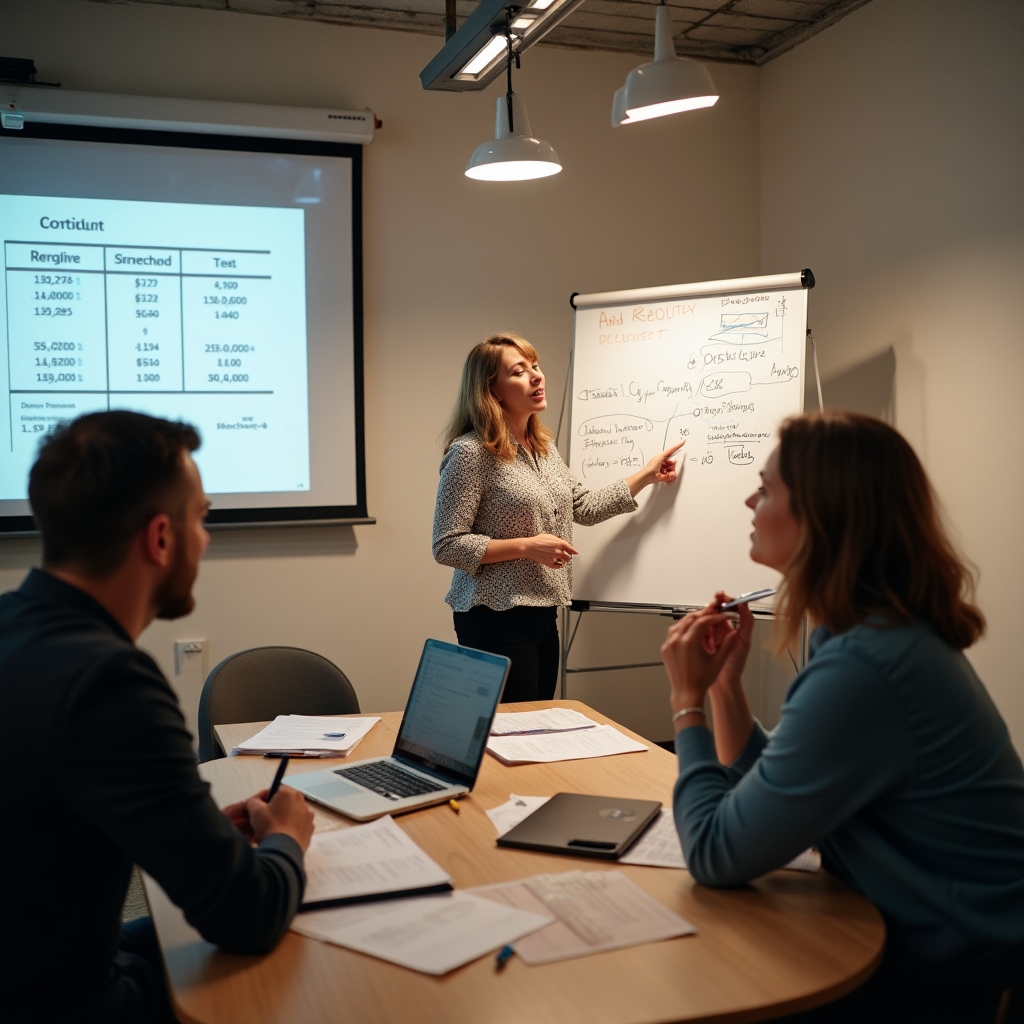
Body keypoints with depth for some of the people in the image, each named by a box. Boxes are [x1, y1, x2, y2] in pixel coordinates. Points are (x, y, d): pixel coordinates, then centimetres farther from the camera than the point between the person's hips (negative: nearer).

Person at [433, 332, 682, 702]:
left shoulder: (544, 446, 11)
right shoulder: (470, 453, -14)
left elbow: (584, 507, 18)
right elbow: (446, 546, -16)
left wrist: (647, 475, 17)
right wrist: (525, 546, -20)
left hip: (542, 616, 8)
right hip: (496, 620, -8)